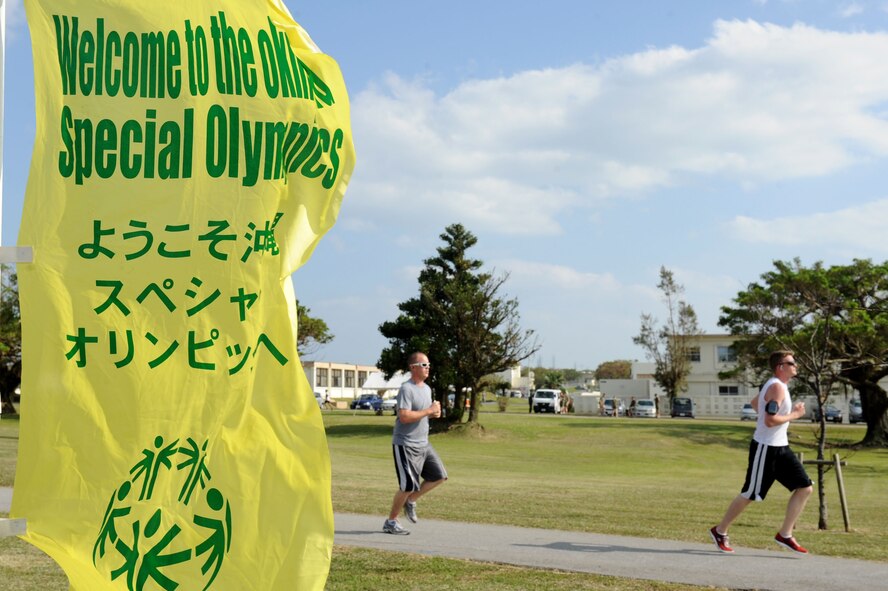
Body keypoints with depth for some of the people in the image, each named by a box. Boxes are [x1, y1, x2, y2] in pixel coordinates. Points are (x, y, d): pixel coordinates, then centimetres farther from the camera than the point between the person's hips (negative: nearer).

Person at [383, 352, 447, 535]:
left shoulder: (427, 389, 12)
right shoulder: (406, 389, -17)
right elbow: (404, 416, -27)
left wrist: (435, 412, 0)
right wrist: (429, 411, -21)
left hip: (423, 443, 9)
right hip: (405, 445, -9)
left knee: (439, 476, 7)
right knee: (408, 485, -6)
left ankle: (410, 501, 23)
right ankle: (391, 522, 11)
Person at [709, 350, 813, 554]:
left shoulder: (776, 385, 12)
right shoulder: (777, 387, -18)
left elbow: (755, 402, 28)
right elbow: (770, 421, -27)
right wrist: (794, 415, -15)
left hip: (780, 447, 10)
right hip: (766, 448, -10)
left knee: (805, 488, 2)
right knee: (749, 494, 0)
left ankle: (784, 535, 7)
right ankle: (720, 532, 15)